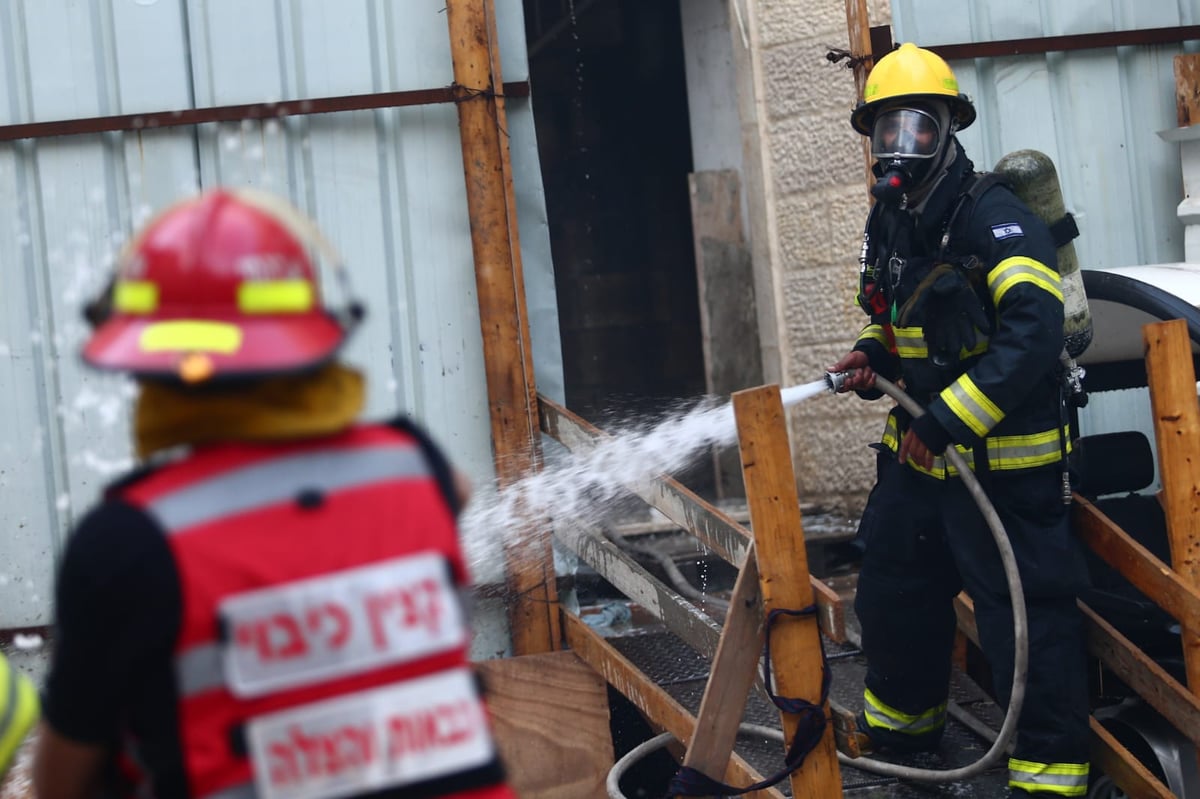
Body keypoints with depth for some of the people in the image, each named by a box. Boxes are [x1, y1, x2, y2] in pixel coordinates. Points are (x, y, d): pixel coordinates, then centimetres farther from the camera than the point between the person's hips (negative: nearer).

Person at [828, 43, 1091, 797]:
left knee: (1024, 608, -4)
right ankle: (901, 717, 41)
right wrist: (871, 356, 2)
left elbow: (1032, 332, -28)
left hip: (1003, 458, -8)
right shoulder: (888, 223, 9)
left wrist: (947, 422, -29)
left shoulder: (994, 216, -18)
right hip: (918, 450, 9)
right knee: (892, 586, 19)